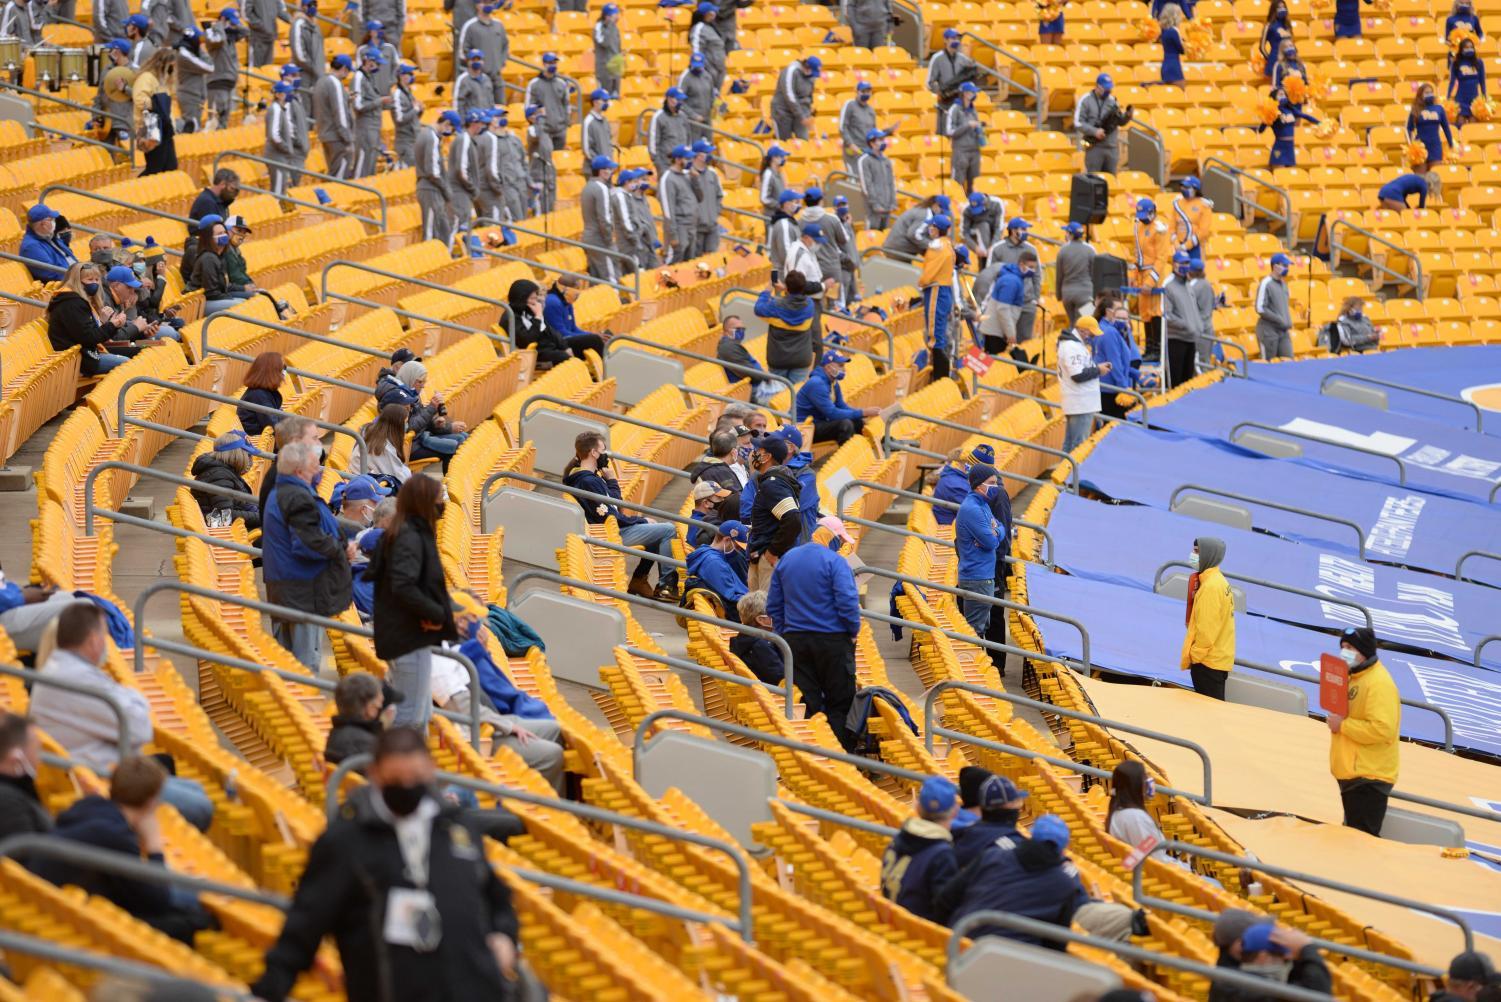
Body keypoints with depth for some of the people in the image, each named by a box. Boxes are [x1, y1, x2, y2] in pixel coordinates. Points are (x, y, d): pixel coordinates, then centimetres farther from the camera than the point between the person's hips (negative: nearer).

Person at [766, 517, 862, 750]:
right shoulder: (835, 561, -11)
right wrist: (854, 630, -3)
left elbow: (773, 605, 12)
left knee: (807, 702, 9)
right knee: (839, 703, 4)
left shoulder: (786, 559, 9)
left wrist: (784, 633, 17)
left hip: (795, 639, 5)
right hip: (832, 640, -5)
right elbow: (847, 601, -18)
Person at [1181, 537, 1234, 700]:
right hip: (1218, 660, 10)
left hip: (1208, 662, -10)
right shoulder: (1218, 581, 13)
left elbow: (1207, 628, -20)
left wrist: (1194, 655, -12)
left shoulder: (1211, 586, -18)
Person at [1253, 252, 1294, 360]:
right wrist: (1280, 320, -14)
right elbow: (1260, 309, -15)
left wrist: (1289, 325, 10)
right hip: (1268, 330, -7)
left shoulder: (1283, 284, 14)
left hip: (1283, 331, 7)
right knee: (1266, 363, -3)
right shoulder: (1266, 284, -10)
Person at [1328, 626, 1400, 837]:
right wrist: (1335, 720, 6)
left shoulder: (1379, 683, -17)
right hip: (1350, 772, 10)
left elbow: (1382, 730, -27)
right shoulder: (1351, 677, 15)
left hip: (1369, 777, -10)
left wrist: (1343, 725, -20)